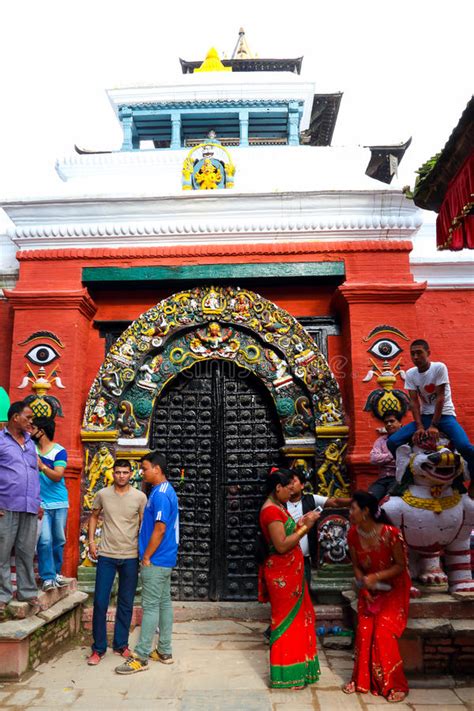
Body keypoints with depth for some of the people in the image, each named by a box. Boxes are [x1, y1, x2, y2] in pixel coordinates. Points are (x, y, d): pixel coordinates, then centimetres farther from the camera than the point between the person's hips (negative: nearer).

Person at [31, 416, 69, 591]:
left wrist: (42, 466, -34)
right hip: (41, 503, 0)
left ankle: (56, 572, 25)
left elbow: (57, 476, -18)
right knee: (45, 540, -7)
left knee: (59, 540, 10)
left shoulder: (59, 451, -8)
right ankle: (48, 577, 1)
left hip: (60, 502, 0)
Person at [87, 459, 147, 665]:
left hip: (131, 557, 0)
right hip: (106, 555, 0)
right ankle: (98, 648, 19)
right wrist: (91, 542, 4)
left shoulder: (140, 497, -4)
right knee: (100, 602, 3)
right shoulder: (102, 494, -2)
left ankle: (120, 645, 28)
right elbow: (94, 517, 12)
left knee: (126, 604, 11)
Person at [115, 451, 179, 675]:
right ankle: (164, 652, 23)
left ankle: (141, 658, 5)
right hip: (165, 560, 10)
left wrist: (146, 557, -14)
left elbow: (159, 529, -23)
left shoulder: (160, 494, -19)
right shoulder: (166, 491, 12)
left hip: (155, 561, -10)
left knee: (150, 606, -3)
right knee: (164, 603, 14)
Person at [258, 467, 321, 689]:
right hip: (281, 574, -10)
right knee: (287, 620, 3)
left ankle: (297, 665, 34)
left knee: (298, 616, 19)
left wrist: (301, 523, 3)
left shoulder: (278, 507, 10)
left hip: (290, 572, 10)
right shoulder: (271, 511, -22)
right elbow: (282, 545, -25)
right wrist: (305, 527, -22)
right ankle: (285, 675, 18)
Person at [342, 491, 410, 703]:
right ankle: (362, 680, 16)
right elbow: (356, 566, 1)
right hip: (369, 589, 4)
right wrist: (365, 589, -12)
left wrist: (376, 577, -27)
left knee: (383, 632, -13)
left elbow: (401, 566, -17)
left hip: (393, 588, -4)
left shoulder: (390, 534, -28)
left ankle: (393, 684, 5)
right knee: (364, 631, -3)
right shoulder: (353, 534, -12)